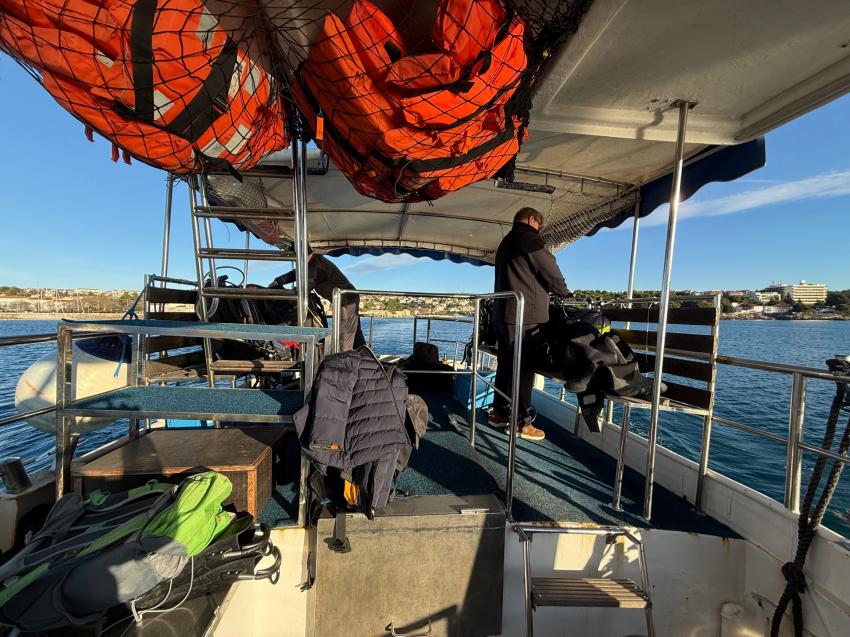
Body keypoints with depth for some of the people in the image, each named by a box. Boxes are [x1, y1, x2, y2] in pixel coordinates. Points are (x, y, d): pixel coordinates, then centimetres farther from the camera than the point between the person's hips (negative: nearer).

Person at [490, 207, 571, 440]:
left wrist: (548, 290, 21)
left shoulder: (506, 243, 23)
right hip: (524, 316, -9)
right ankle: (521, 422, 3)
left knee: (506, 365, 13)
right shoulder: (528, 238, -5)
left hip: (503, 313, 9)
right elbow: (550, 271, -5)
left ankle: (500, 413, 22)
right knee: (524, 369, -4)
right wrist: (565, 292, 14)